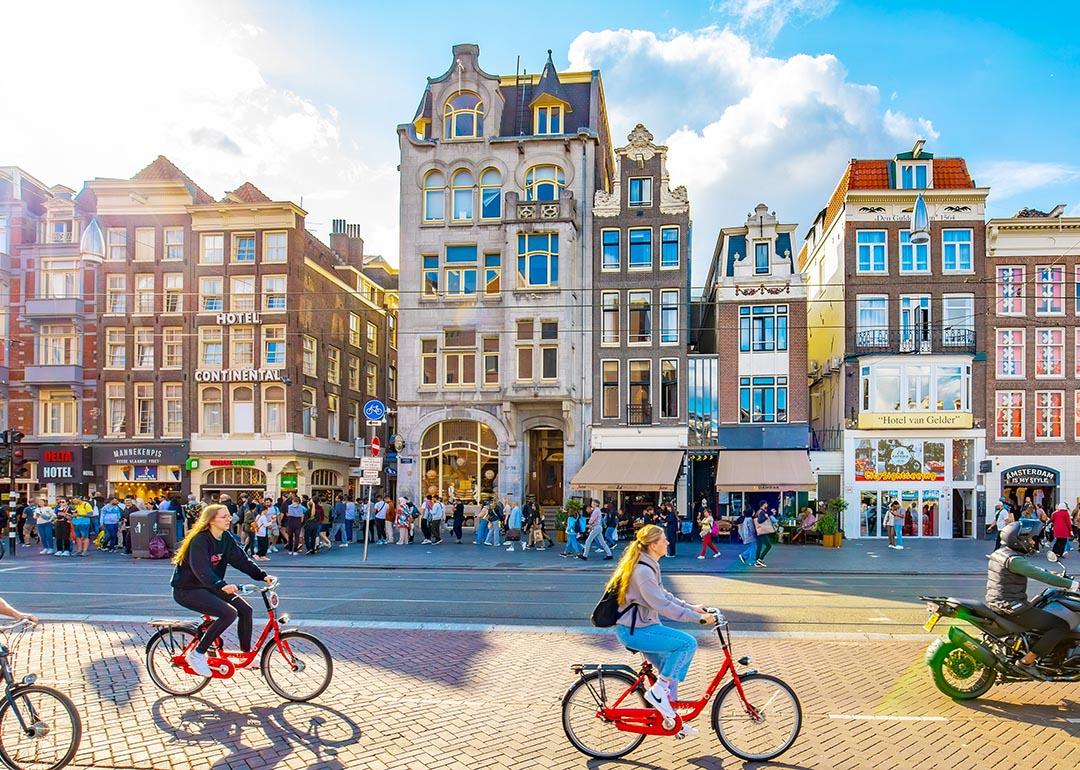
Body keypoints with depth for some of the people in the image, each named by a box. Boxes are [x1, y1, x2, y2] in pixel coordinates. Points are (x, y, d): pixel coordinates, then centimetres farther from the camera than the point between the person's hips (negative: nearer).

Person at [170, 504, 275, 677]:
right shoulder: (200, 540, -23)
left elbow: (241, 559, -1)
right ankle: (197, 654, -11)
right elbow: (201, 569, -36)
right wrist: (222, 585, -51)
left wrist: (262, 576, -14)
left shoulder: (226, 539, 2)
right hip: (186, 589, -8)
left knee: (245, 609, -3)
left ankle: (246, 654, 12)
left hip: (207, 586, 8)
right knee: (229, 613, -24)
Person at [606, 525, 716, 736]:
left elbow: (664, 595, 19)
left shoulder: (649, 565, 10)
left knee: (672, 672, 13)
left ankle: (669, 716, 26)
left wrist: (691, 607, 11)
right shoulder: (643, 570, -23)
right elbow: (663, 605, -25)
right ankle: (657, 691, -7)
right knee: (688, 643, -17)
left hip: (642, 625, 10)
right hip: (634, 630, -10)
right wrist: (697, 617, -22)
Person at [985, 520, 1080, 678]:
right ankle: (1027, 661, -9)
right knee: (1061, 626, -10)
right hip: (1011, 608, -10)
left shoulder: (1000, 552, 11)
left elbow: (1032, 568, 25)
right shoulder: (1014, 560, -20)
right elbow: (1041, 576, -25)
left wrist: (1052, 573, 23)